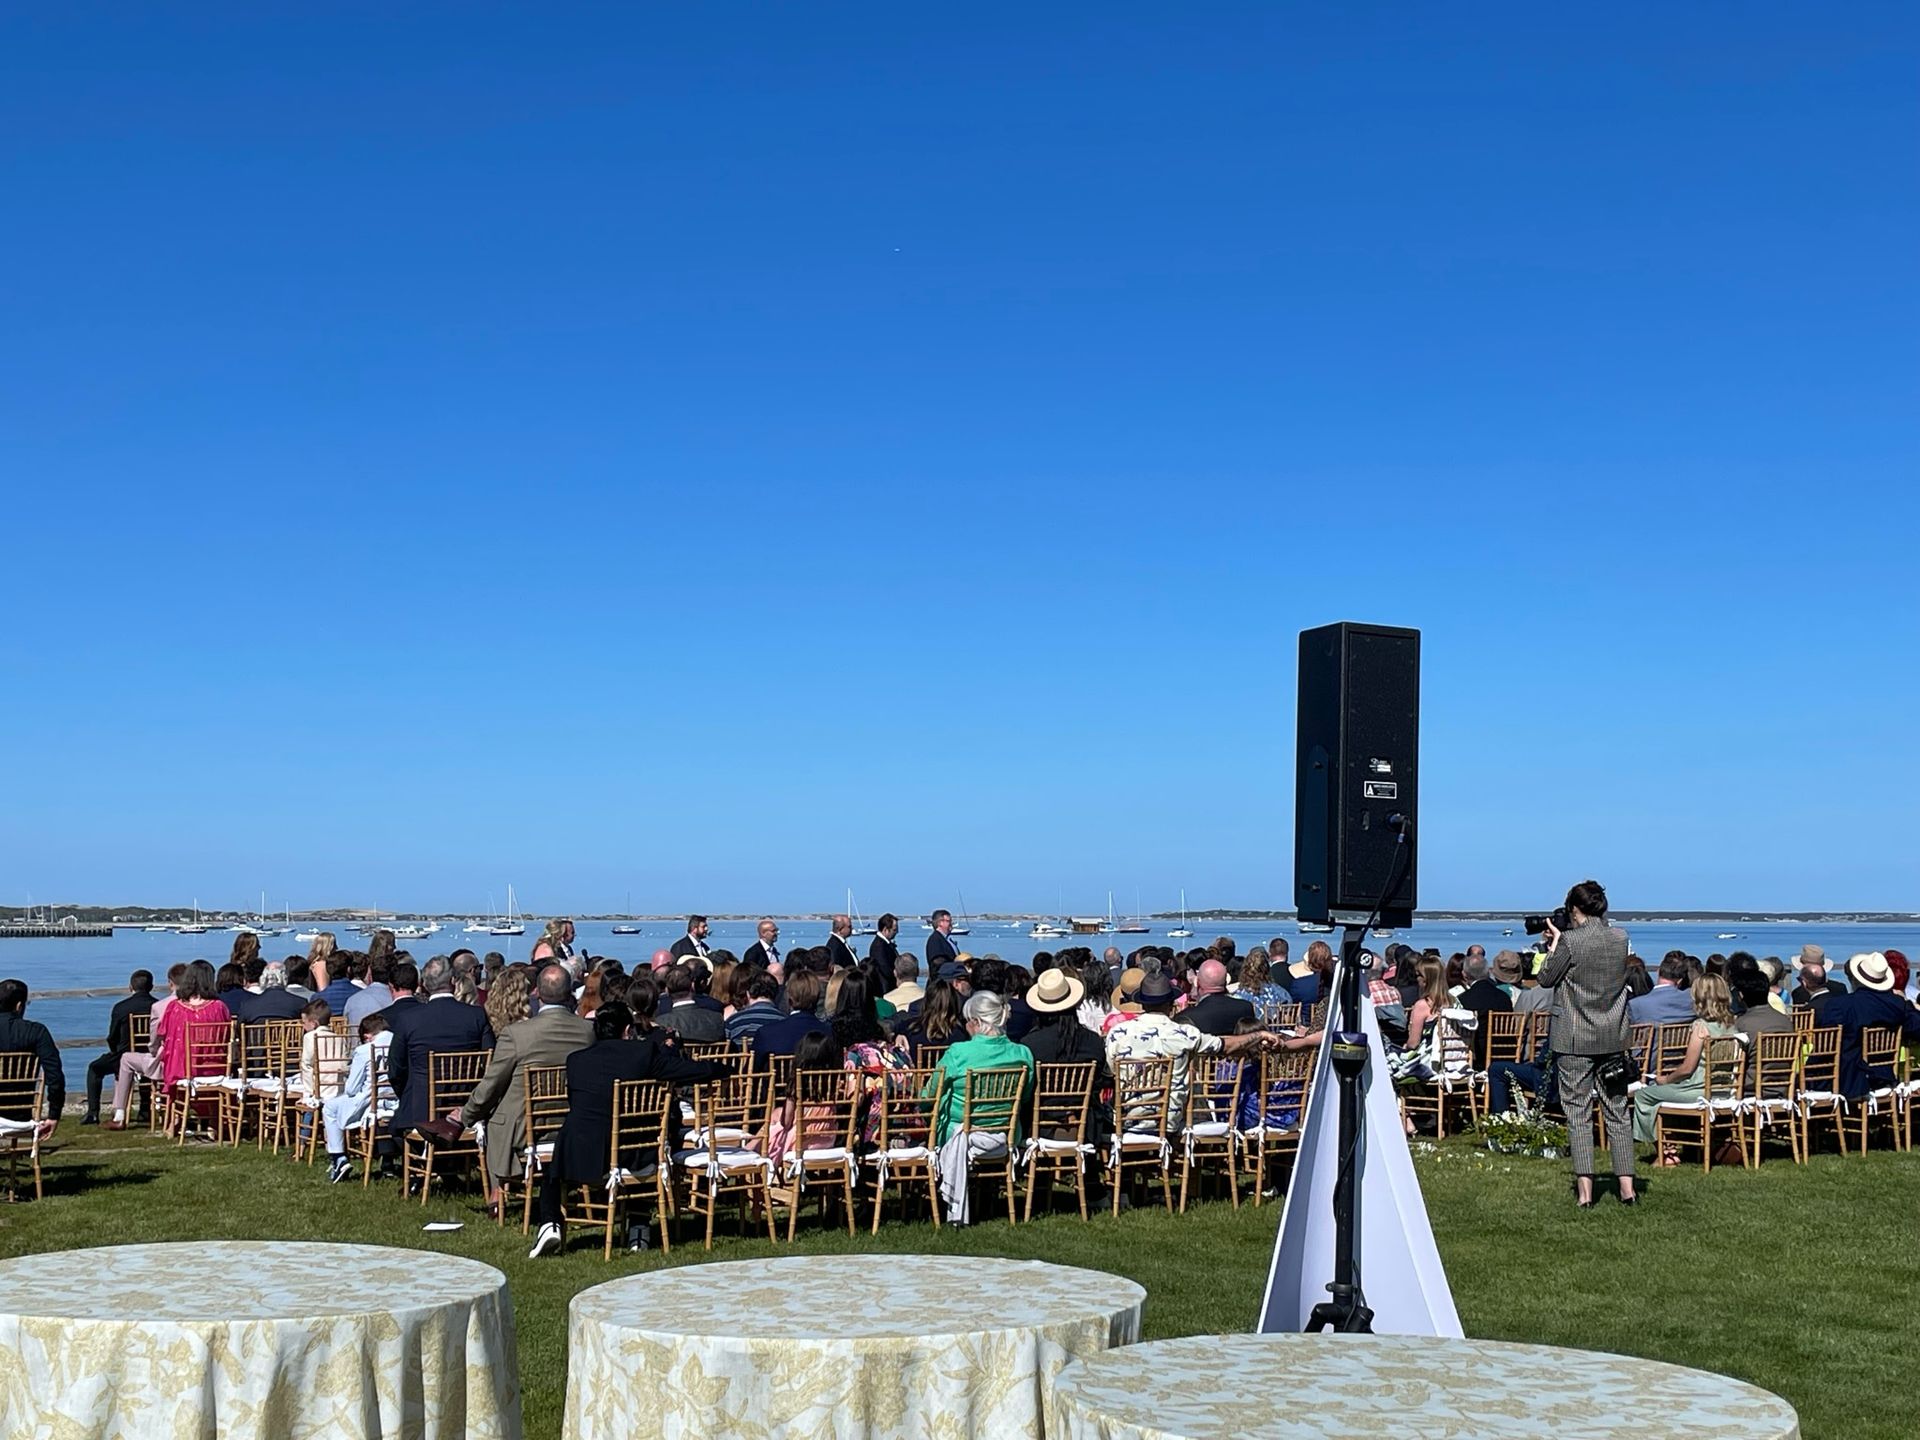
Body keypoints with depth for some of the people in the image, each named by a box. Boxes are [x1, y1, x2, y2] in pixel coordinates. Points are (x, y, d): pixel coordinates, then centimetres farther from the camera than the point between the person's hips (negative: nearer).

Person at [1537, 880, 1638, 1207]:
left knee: (1578, 1112, 1)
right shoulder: (1620, 940, 2)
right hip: (1613, 1039, 5)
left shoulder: (1571, 941, -15)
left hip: (1575, 1040, -5)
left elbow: (1546, 978, -5)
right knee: (1617, 1111, 11)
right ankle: (1626, 1186, 10)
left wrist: (1555, 942, 4)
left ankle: (1585, 1191, -1)